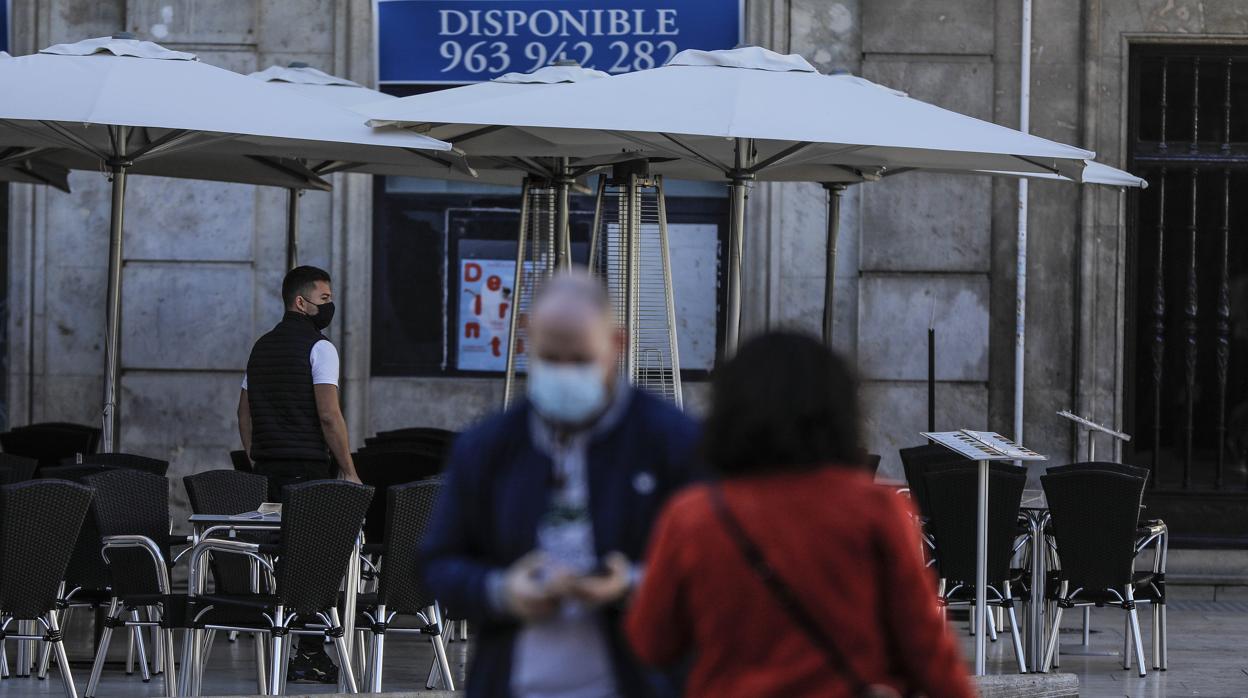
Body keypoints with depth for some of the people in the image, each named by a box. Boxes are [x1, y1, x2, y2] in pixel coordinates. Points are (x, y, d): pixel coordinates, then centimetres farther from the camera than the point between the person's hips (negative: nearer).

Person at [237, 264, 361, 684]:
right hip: (306, 468, -7)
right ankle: (311, 656, -7)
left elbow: (244, 412, 18)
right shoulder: (317, 347, -8)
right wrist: (349, 471, -11)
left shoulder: (261, 347, 16)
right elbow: (328, 415, -16)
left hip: (267, 467, 7)